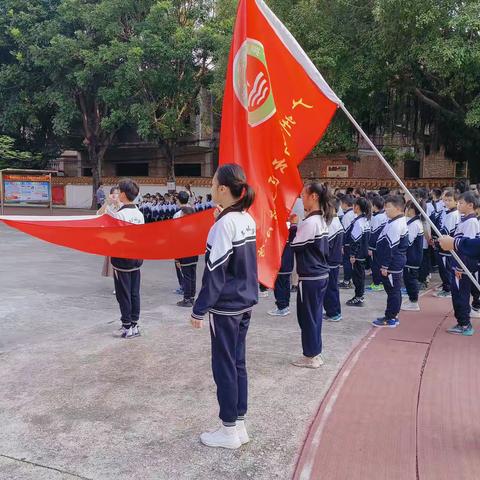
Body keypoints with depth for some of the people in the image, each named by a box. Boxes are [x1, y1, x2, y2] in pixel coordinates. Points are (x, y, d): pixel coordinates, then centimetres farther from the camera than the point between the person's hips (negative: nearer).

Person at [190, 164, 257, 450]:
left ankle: (229, 431, 16)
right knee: (238, 363, 15)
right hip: (246, 302, 8)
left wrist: (199, 309, -11)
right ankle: (240, 426, 26)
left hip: (226, 307, -8)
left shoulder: (224, 224, -18)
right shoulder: (248, 220, 6)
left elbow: (215, 272, -18)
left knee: (224, 366, 4)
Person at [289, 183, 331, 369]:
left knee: (307, 316, 3)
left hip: (309, 277, -9)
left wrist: (293, 225, -4)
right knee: (315, 315, 16)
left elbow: (294, 246, -15)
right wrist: (297, 225, 5)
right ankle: (316, 353, 25)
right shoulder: (321, 219, 10)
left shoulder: (310, 222, -19)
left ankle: (311, 356, 12)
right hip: (321, 275, 9)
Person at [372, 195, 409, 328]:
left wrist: (385, 266, -18)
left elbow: (390, 247, -22)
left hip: (392, 265, -10)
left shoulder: (395, 225, -21)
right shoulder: (400, 222, 12)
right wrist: (385, 264, 21)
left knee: (392, 291, -1)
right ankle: (391, 316, 25)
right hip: (396, 263, 10)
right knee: (394, 291, 16)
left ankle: (390, 318, 7)